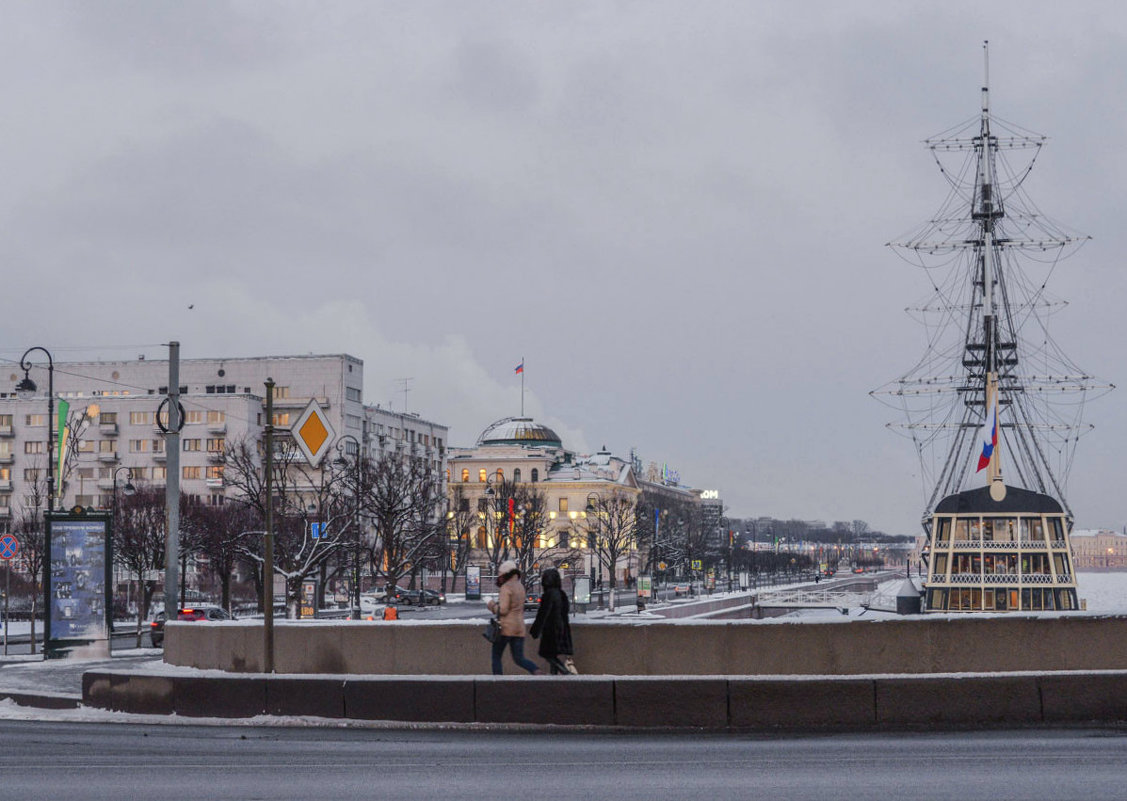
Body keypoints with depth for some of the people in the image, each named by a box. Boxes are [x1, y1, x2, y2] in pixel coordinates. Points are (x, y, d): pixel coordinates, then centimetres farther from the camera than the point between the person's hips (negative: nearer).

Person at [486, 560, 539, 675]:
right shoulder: (520, 586, 14)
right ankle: (537, 671, -18)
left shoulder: (506, 587, -12)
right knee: (519, 659, 6)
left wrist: (492, 606, -1)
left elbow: (503, 610, -18)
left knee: (496, 656, 7)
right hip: (519, 626, 7)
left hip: (506, 627, -7)